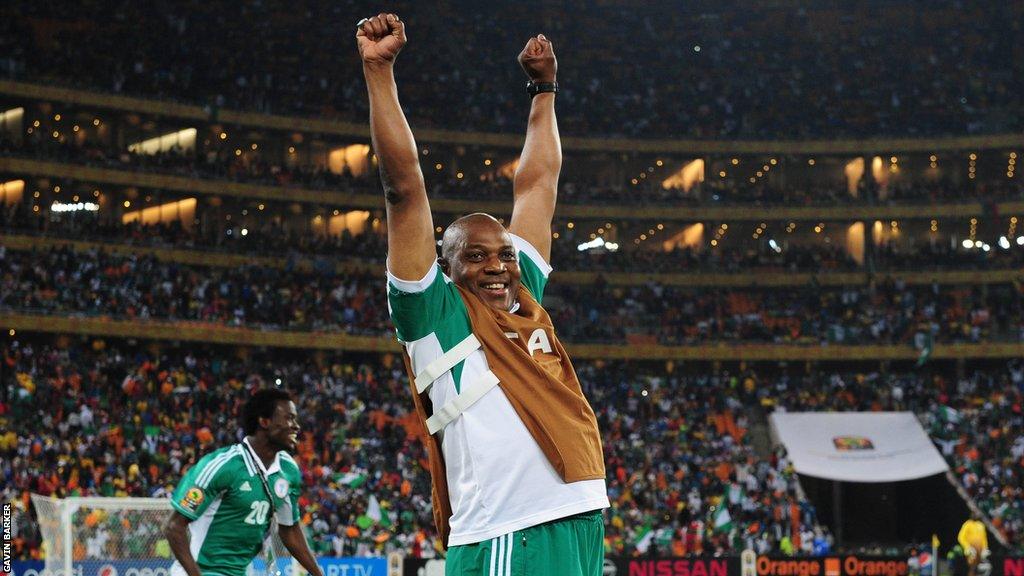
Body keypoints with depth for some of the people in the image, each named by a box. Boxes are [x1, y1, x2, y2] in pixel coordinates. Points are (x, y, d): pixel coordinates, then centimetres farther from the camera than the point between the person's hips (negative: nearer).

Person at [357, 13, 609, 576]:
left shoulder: (524, 298, 17)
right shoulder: (438, 316, 2)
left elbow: (537, 184, 27)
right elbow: (405, 188, -3)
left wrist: (543, 89, 32)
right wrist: (379, 72, -4)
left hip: (582, 528, 7)